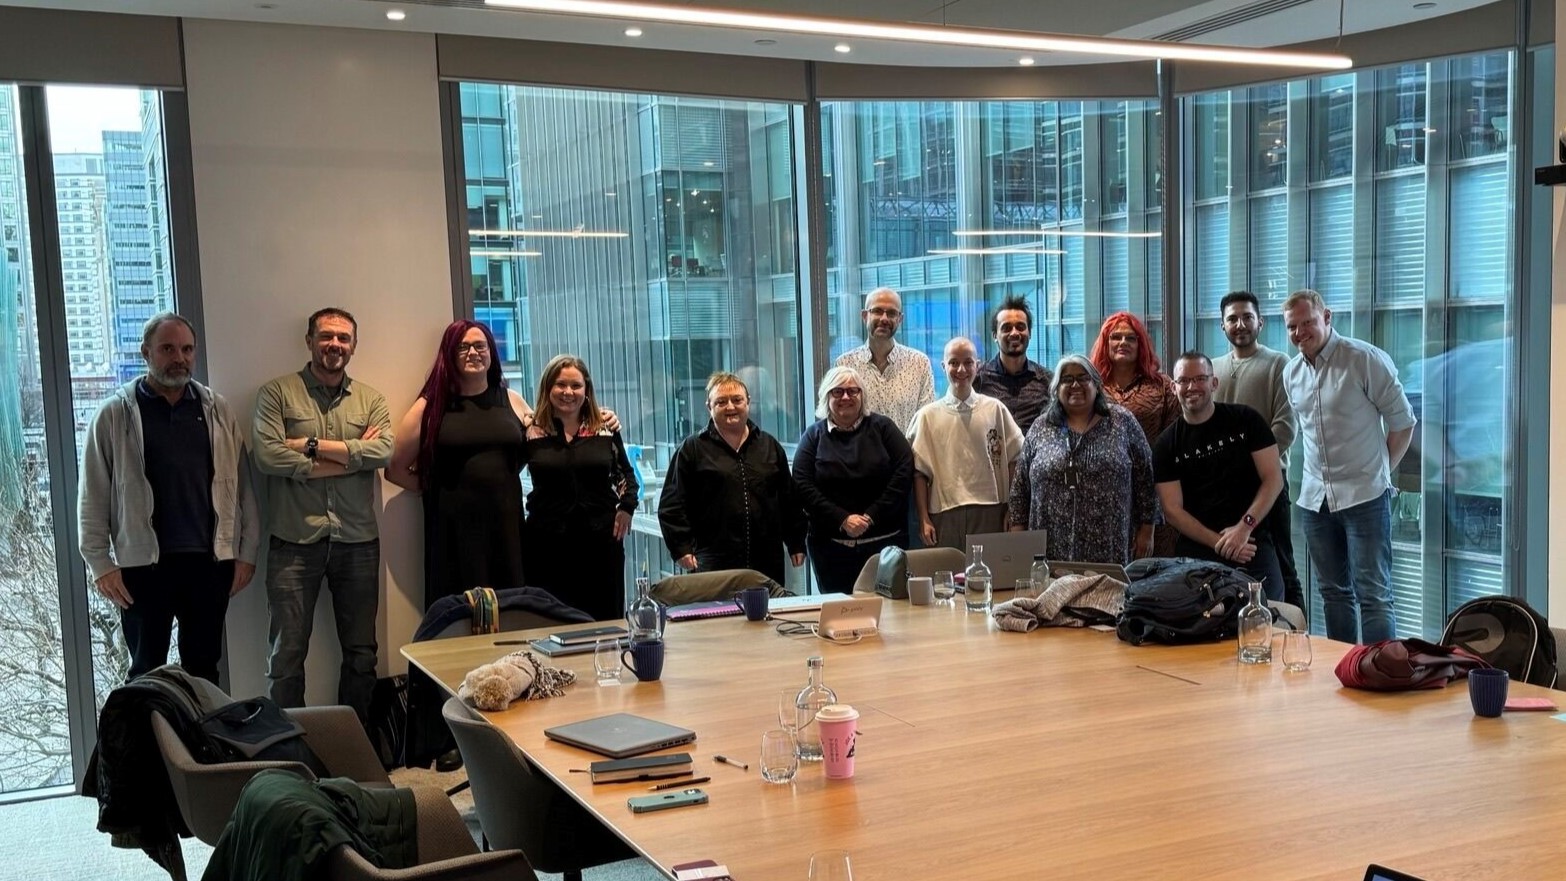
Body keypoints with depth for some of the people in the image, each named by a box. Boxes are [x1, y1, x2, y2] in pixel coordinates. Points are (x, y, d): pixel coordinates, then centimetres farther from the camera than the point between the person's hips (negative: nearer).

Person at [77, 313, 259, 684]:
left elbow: (240, 484, 8)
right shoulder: (114, 414, -1)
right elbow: (94, 497, -1)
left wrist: (246, 551, 4)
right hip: (143, 565, -2)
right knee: (146, 674, 6)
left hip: (210, 561, 3)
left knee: (204, 670, 11)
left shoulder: (217, 410, 8)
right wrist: (100, 563, -6)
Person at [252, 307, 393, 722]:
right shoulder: (277, 393, 1)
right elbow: (267, 456, -13)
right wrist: (351, 455, -10)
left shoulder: (370, 399, 10)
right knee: (287, 655, 1)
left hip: (357, 541, 3)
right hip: (295, 542, -3)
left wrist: (312, 446, -13)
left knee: (361, 653, 11)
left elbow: (383, 452, -8)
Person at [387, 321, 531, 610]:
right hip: (454, 528, -2)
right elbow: (395, 469, 4)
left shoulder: (511, 401, 10)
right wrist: (438, 487, -3)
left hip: (506, 524, 3)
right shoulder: (430, 406, 2)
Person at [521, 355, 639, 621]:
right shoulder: (531, 433, 0)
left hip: (601, 539, 2)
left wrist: (626, 507, 4)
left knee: (605, 620, 7)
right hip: (548, 544, -2)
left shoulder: (606, 429, 6)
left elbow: (626, 475, 17)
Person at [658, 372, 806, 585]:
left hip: (767, 561, 4)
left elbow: (790, 500, 19)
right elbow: (671, 505, 1)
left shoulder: (770, 447, 16)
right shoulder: (692, 449, 5)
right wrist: (681, 548, -8)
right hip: (714, 564, -3)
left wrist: (796, 544, 15)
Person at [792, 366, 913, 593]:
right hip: (831, 546, 1)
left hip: (885, 541, 0)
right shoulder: (814, 436, 8)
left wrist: (872, 516, -9)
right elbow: (803, 486, -1)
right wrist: (842, 519, -12)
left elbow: (904, 469, -2)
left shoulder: (881, 427, 7)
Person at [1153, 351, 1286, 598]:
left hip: (1253, 544, 0)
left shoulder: (1245, 420, 5)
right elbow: (1172, 510, 1)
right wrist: (1217, 542, -12)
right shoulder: (1167, 445, 6)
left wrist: (1245, 527, -13)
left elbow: (1273, 479, 0)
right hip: (1196, 552, 0)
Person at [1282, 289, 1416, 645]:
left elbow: (1402, 421, -4)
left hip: (1364, 495, -6)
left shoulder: (1366, 359, -10)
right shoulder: (1291, 372, 9)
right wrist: (1320, 474, 12)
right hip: (1315, 498, 6)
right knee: (1333, 592, 14)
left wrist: (1380, 471, 0)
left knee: (1372, 595, -6)